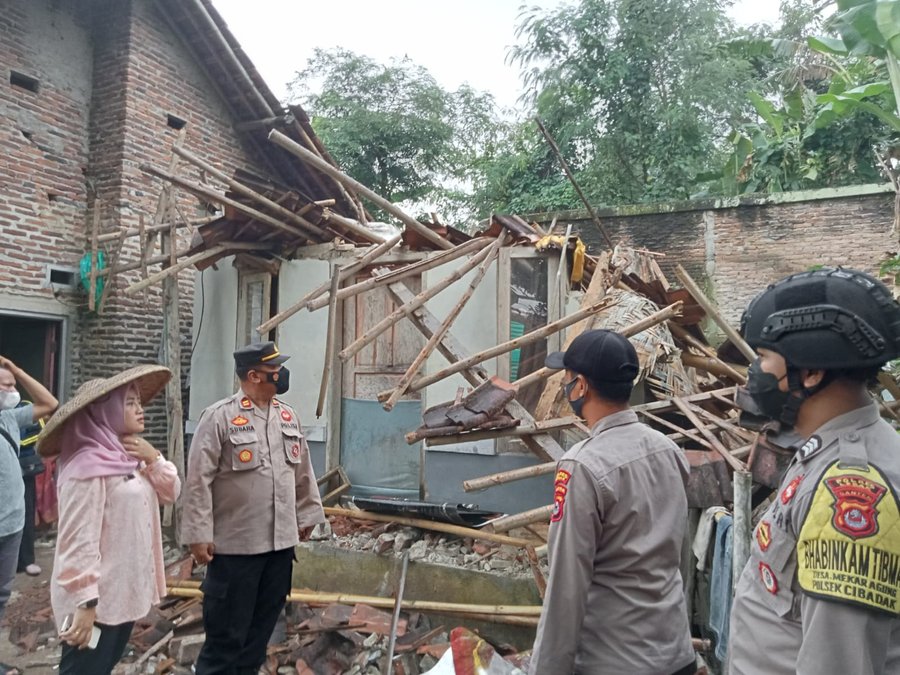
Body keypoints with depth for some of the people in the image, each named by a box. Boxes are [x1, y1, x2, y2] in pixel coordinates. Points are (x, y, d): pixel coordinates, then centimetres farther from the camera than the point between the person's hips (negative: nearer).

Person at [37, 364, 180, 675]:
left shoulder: (127, 457, 7)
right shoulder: (89, 466, -22)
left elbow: (170, 493, 12)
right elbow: (79, 540, -24)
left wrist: (154, 459, -5)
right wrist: (84, 602, -23)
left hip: (123, 592, 9)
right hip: (96, 599, -9)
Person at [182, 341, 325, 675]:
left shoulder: (288, 415, 7)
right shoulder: (220, 416, -13)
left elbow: (302, 470, 15)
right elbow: (198, 479, -13)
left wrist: (308, 513, 16)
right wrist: (199, 535, -14)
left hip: (281, 541, 6)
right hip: (236, 544, -6)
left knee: (262, 624, 18)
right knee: (228, 629, 7)